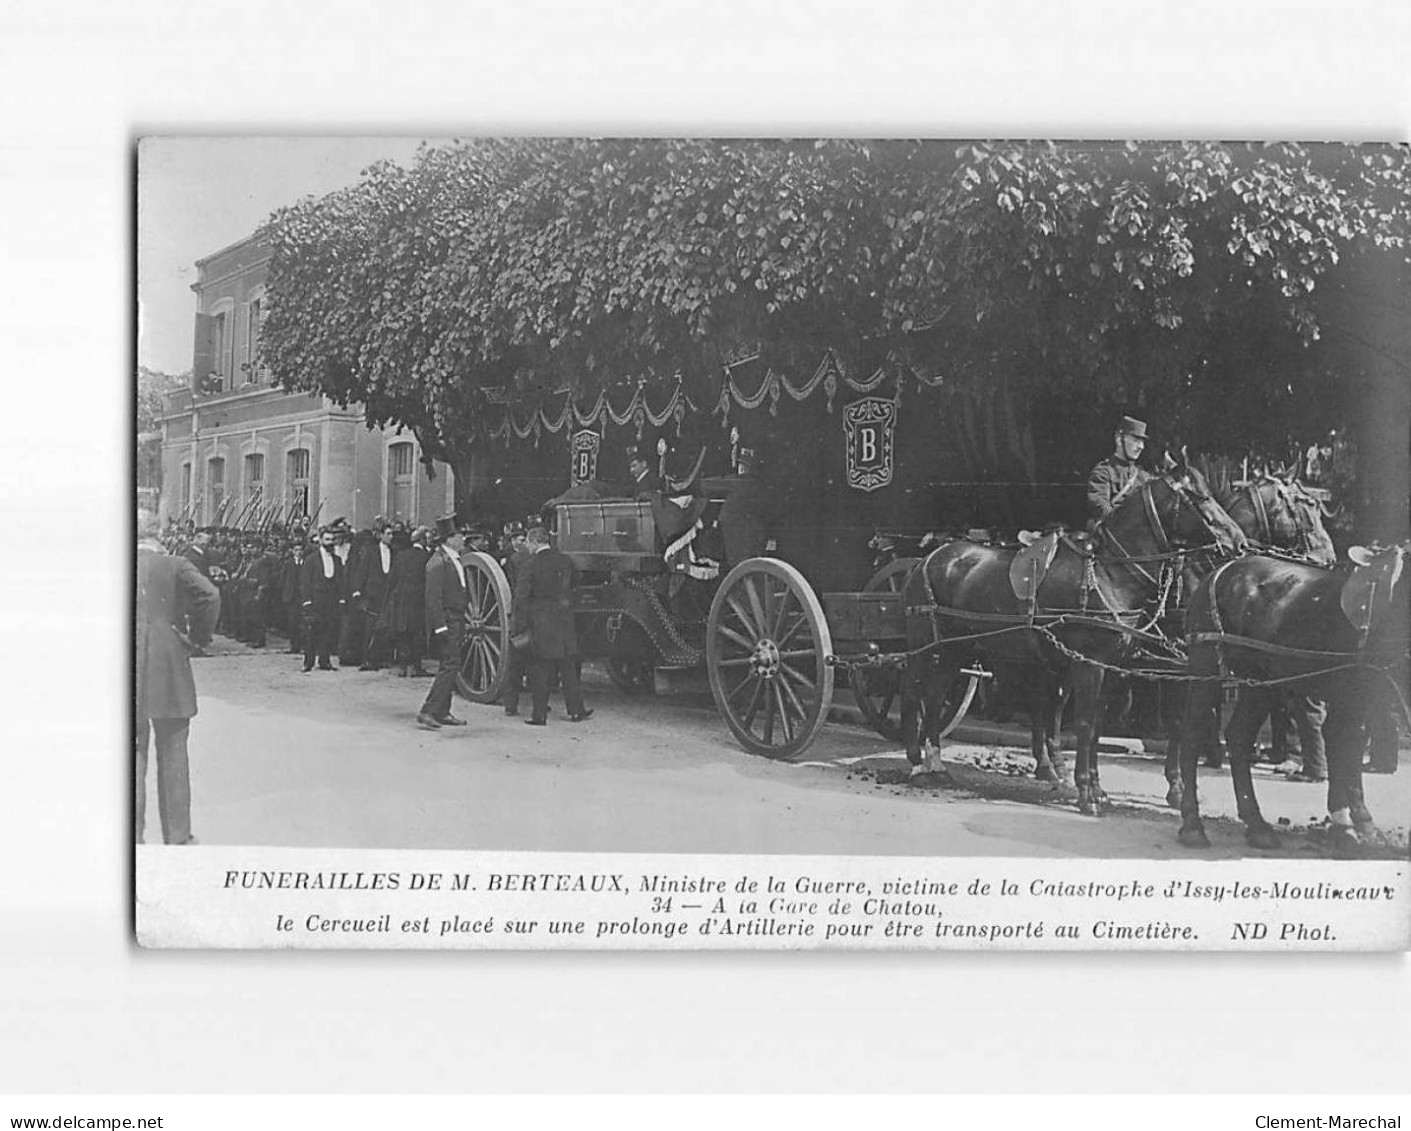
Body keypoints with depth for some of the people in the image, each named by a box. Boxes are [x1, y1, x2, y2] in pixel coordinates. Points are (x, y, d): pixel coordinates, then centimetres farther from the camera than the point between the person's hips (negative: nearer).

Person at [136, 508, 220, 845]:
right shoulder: (174, 566, -2)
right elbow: (209, 595, -16)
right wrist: (198, 636, -2)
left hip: (124, 668, 1)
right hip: (168, 668, -1)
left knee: (132, 751, 8)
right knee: (172, 752, 7)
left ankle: (132, 834, 9)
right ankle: (177, 836, 11)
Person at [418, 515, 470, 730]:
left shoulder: (455, 560, 14)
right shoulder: (438, 562, -16)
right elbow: (433, 597, -19)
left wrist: (462, 626, 21)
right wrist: (440, 627, -23)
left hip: (456, 623, 10)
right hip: (445, 622, -10)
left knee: (448, 668, 13)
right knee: (450, 666, -13)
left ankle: (442, 713, 19)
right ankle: (427, 712, -14)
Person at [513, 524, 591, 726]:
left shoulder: (528, 567, -10)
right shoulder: (564, 561, 4)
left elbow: (521, 600, -10)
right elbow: (572, 586, 13)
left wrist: (520, 629, -7)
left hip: (540, 625, -4)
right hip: (565, 622, 4)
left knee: (540, 670, 3)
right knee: (568, 667, 12)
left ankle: (539, 715, 5)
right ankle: (576, 710, 16)